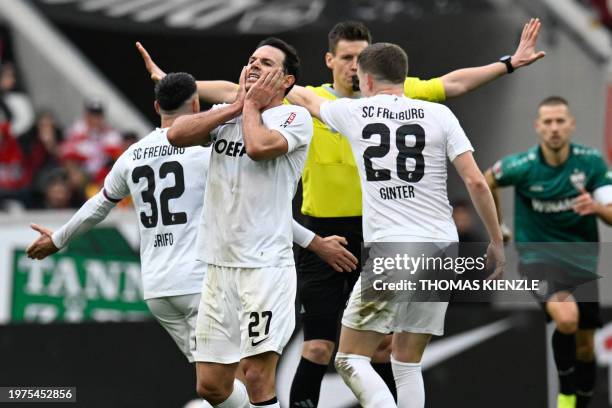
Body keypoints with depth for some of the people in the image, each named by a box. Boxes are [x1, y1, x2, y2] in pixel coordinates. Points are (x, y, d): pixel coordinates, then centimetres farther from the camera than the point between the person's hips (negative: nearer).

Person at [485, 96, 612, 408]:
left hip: (582, 260, 3)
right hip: (539, 256, -3)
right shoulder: (520, 166, -15)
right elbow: (488, 182, 8)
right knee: (567, 319, -30)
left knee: (584, 345, 8)